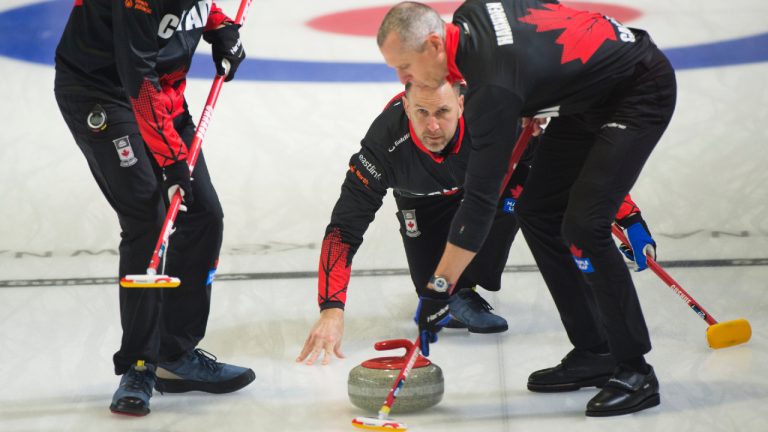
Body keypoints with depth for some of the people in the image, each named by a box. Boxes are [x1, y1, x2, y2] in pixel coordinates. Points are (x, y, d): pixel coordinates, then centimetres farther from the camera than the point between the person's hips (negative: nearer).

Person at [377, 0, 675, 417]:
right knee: (537, 211, 4)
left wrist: (441, 285, -25)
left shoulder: (493, 86, -31)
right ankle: (593, 354, 9)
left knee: (583, 224, -21)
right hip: (590, 93, 10)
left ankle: (634, 371, -11)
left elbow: (481, 195, -29)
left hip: (641, 90, -10)